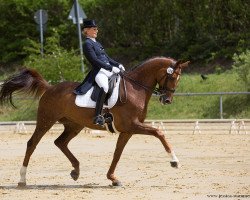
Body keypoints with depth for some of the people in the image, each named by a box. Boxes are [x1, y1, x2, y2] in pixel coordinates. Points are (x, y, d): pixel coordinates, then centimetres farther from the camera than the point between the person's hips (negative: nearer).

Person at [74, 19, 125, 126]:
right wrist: (111, 68, -20)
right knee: (105, 87, -36)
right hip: (99, 72, -10)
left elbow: (107, 58, 25)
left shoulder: (96, 43, 23)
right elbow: (95, 60, -15)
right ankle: (97, 116, -39)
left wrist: (118, 65, 9)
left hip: (108, 70, 10)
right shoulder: (87, 44, -5)